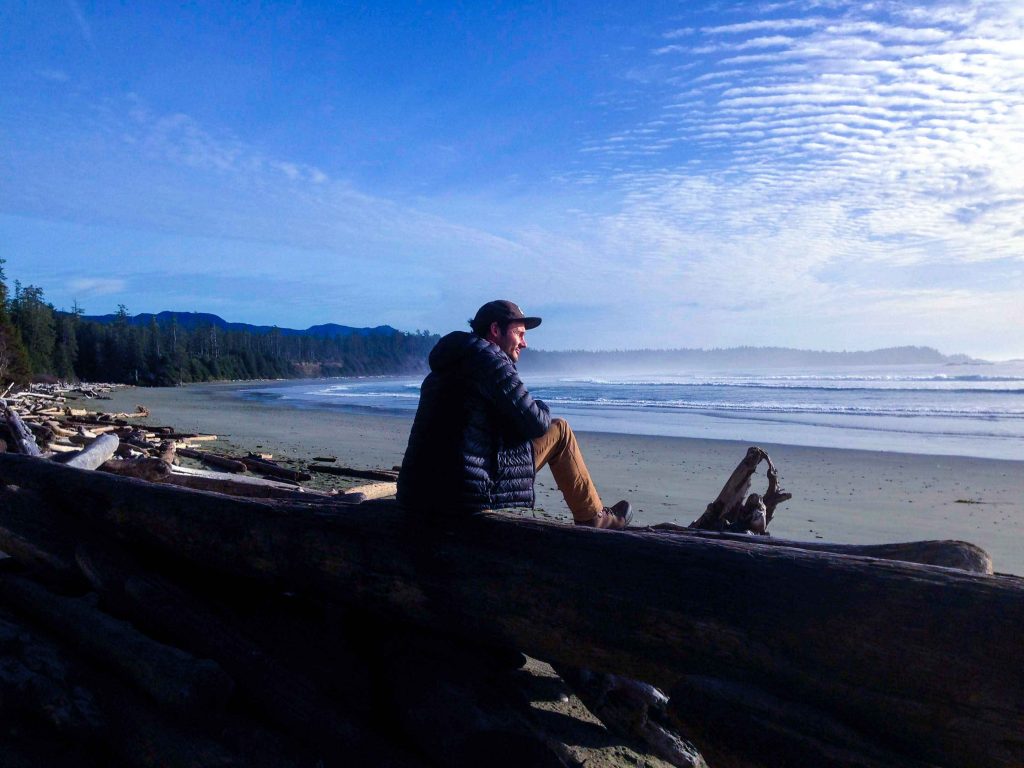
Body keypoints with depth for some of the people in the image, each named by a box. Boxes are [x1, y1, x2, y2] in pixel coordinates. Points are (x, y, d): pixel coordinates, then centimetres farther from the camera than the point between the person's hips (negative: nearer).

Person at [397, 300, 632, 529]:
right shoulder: (491, 360, -7)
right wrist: (540, 408, 14)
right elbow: (536, 424, -9)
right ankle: (593, 518, 18)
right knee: (559, 430, 6)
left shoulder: (444, 368, 19)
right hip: (470, 493, -9)